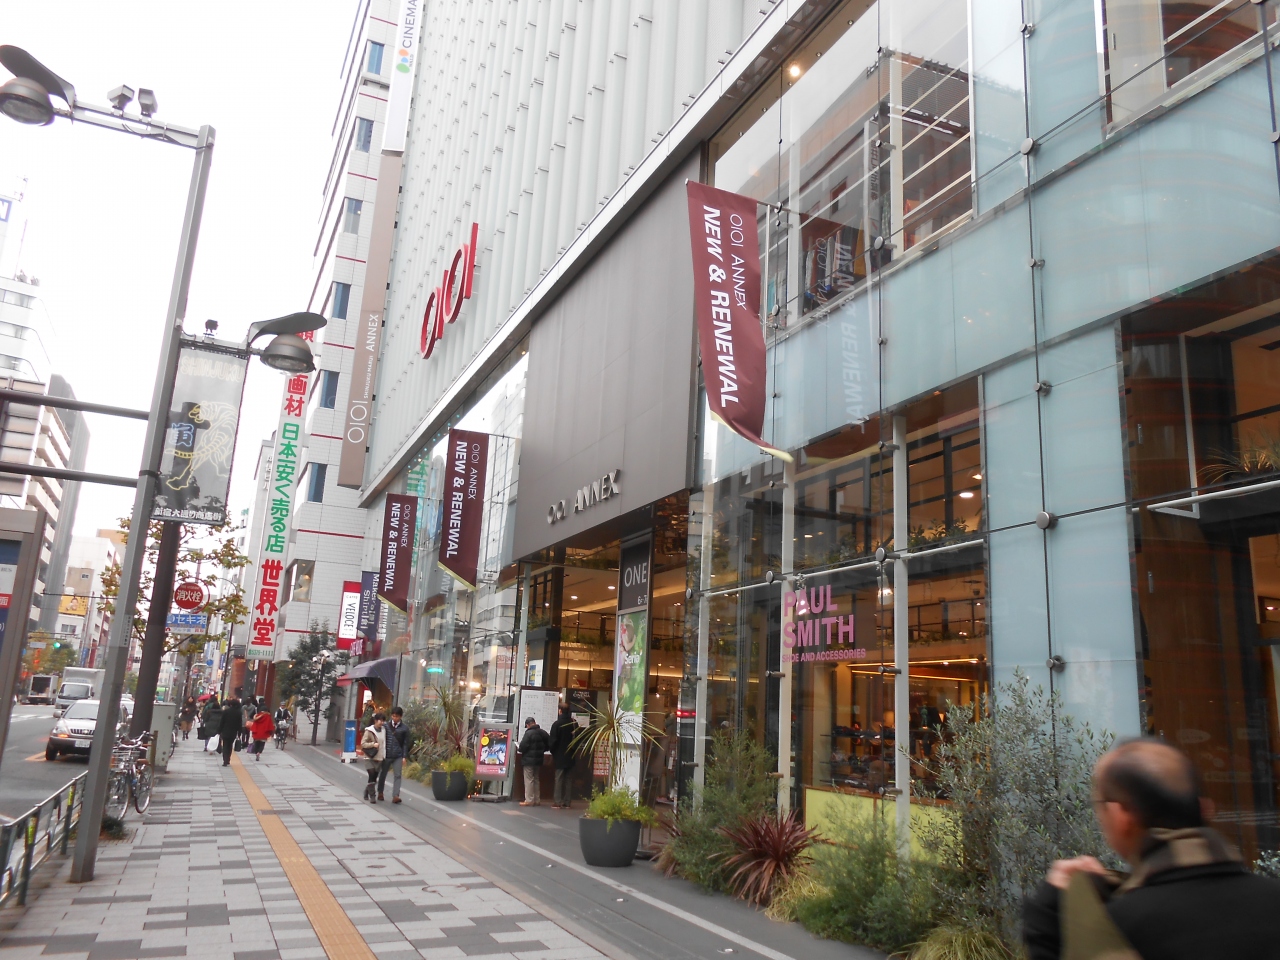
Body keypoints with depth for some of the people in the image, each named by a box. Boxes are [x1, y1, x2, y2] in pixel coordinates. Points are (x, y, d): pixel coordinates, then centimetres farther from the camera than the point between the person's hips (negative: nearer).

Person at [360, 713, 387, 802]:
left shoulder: (383, 731, 7)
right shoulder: (369, 731, -7)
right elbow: (362, 743, -10)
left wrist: (384, 756, 13)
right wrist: (373, 744, -22)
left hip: (379, 758, 5)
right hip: (370, 758, -5)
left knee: (374, 777, 9)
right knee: (372, 776, -14)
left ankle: (366, 794, 27)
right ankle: (372, 796, -6)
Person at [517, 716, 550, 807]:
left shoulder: (529, 733, -17)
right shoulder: (543, 733, 5)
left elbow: (522, 746, -21)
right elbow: (548, 746, 8)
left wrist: (521, 751, 0)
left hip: (529, 759, -7)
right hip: (539, 759, 7)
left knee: (529, 780, 0)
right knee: (536, 779, 17)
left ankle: (529, 800, -1)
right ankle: (537, 800, 20)